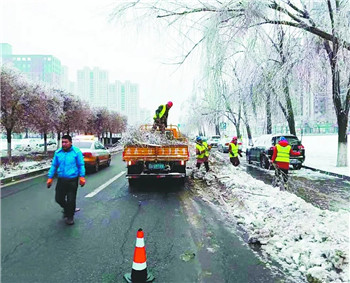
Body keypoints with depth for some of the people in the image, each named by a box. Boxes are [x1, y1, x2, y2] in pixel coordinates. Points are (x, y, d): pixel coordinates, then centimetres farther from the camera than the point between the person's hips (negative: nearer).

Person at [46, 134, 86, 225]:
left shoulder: (77, 152, -6)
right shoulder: (58, 153, 5)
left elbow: (81, 165, -4)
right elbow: (54, 166, 11)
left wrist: (82, 177, -11)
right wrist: (50, 177, 7)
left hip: (72, 180, -4)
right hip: (61, 180, 4)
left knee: (71, 200, 2)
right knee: (58, 198, 9)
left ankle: (70, 217, 24)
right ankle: (66, 209, 40)